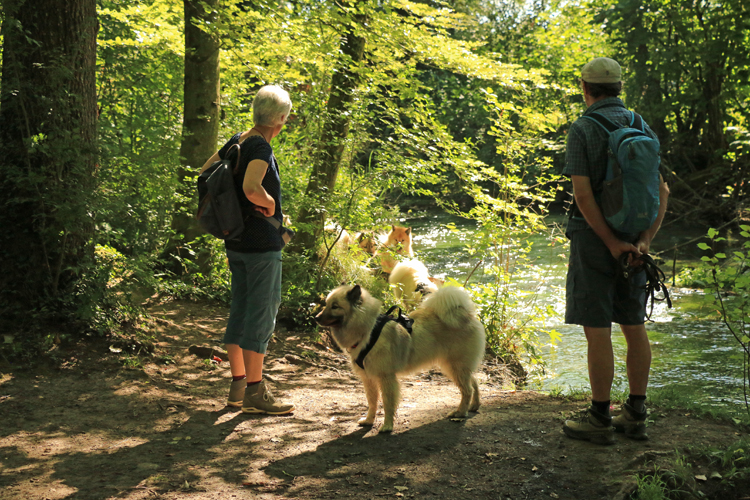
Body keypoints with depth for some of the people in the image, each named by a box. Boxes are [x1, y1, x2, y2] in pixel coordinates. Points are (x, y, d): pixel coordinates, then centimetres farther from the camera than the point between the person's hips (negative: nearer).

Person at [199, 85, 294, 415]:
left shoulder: (236, 142, 8)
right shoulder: (260, 147, -17)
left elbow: (206, 170, 21)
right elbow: (252, 188, -32)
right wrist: (270, 204, -13)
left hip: (236, 242, 9)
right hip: (262, 243, -9)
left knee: (239, 311, 14)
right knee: (261, 314, -2)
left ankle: (238, 386, 22)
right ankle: (254, 392, 4)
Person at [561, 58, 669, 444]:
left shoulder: (582, 130, -11)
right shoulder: (642, 129, 8)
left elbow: (582, 194, -20)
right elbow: (661, 190, 0)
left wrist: (613, 244, -16)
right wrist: (644, 241, -10)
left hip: (594, 239, -6)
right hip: (633, 241, 7)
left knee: (596, 330, -2)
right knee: (633, 325, 11)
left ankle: (599, 420, 5)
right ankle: (635, 416, 17)